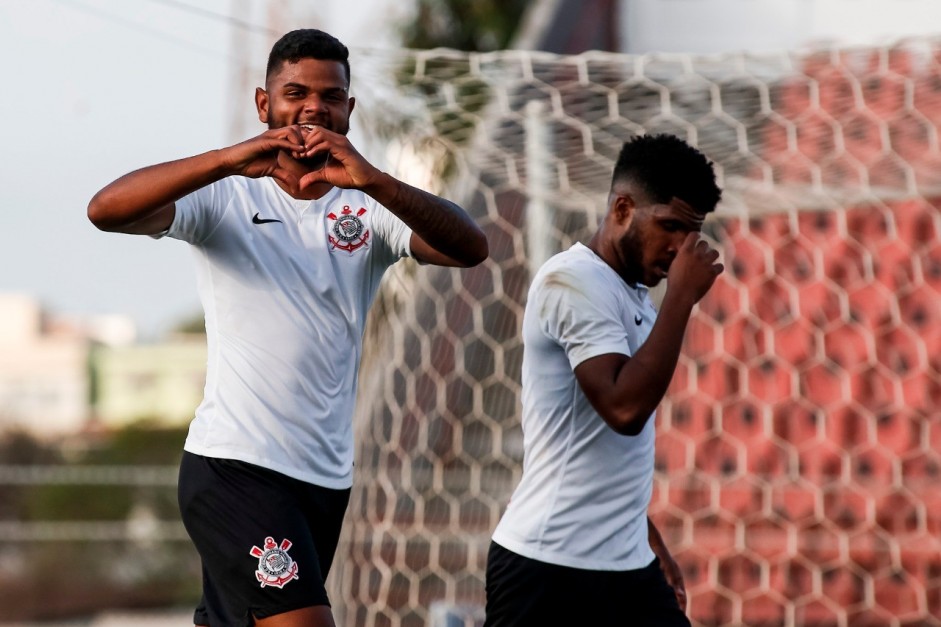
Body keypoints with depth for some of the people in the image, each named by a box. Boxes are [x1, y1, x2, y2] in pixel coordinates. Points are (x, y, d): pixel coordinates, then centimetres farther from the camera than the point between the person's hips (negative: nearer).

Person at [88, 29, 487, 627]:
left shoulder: (369, 208, 7)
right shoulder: (227, 196, -1)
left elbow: (471, 248, -11)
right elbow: (106, 210, -17)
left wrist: (376, 182, -27)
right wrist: (229, 161, -29)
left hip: (327, 476, 5)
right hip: (234, 465, -5)